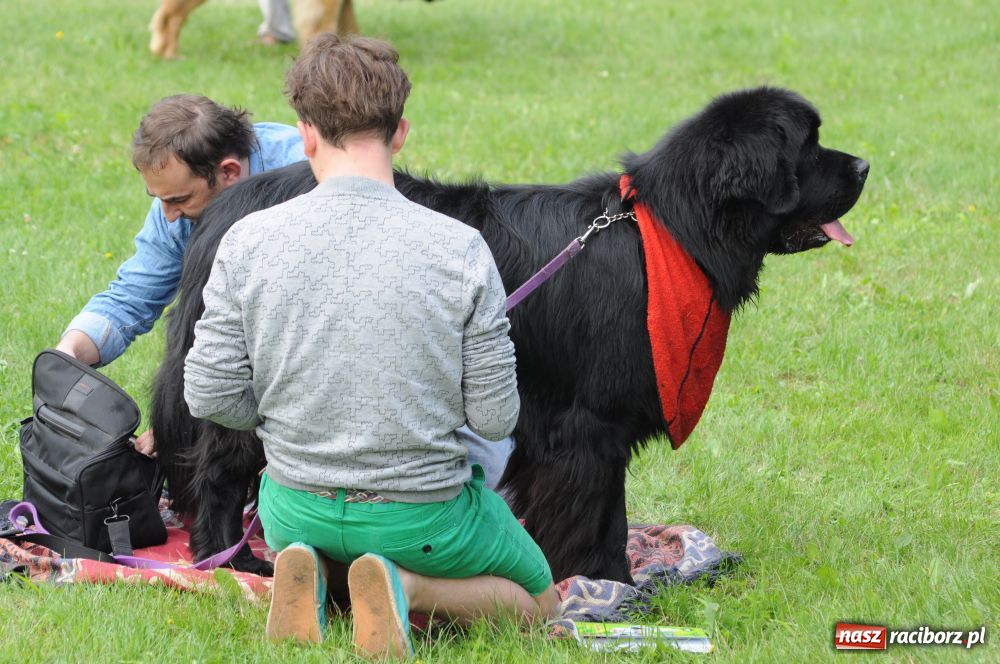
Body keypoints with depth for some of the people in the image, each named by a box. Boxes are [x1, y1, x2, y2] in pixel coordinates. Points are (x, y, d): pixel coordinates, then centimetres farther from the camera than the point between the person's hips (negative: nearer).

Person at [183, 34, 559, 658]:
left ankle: (310, 575, 3)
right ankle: (403, 586, -5)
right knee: (538, 599, 25)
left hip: (297, 507, 3)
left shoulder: (249, 240, -13)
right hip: (423, 517, -3)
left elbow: (210, 394, -9)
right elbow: (495, 418, -12)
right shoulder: (461, 249, -17)